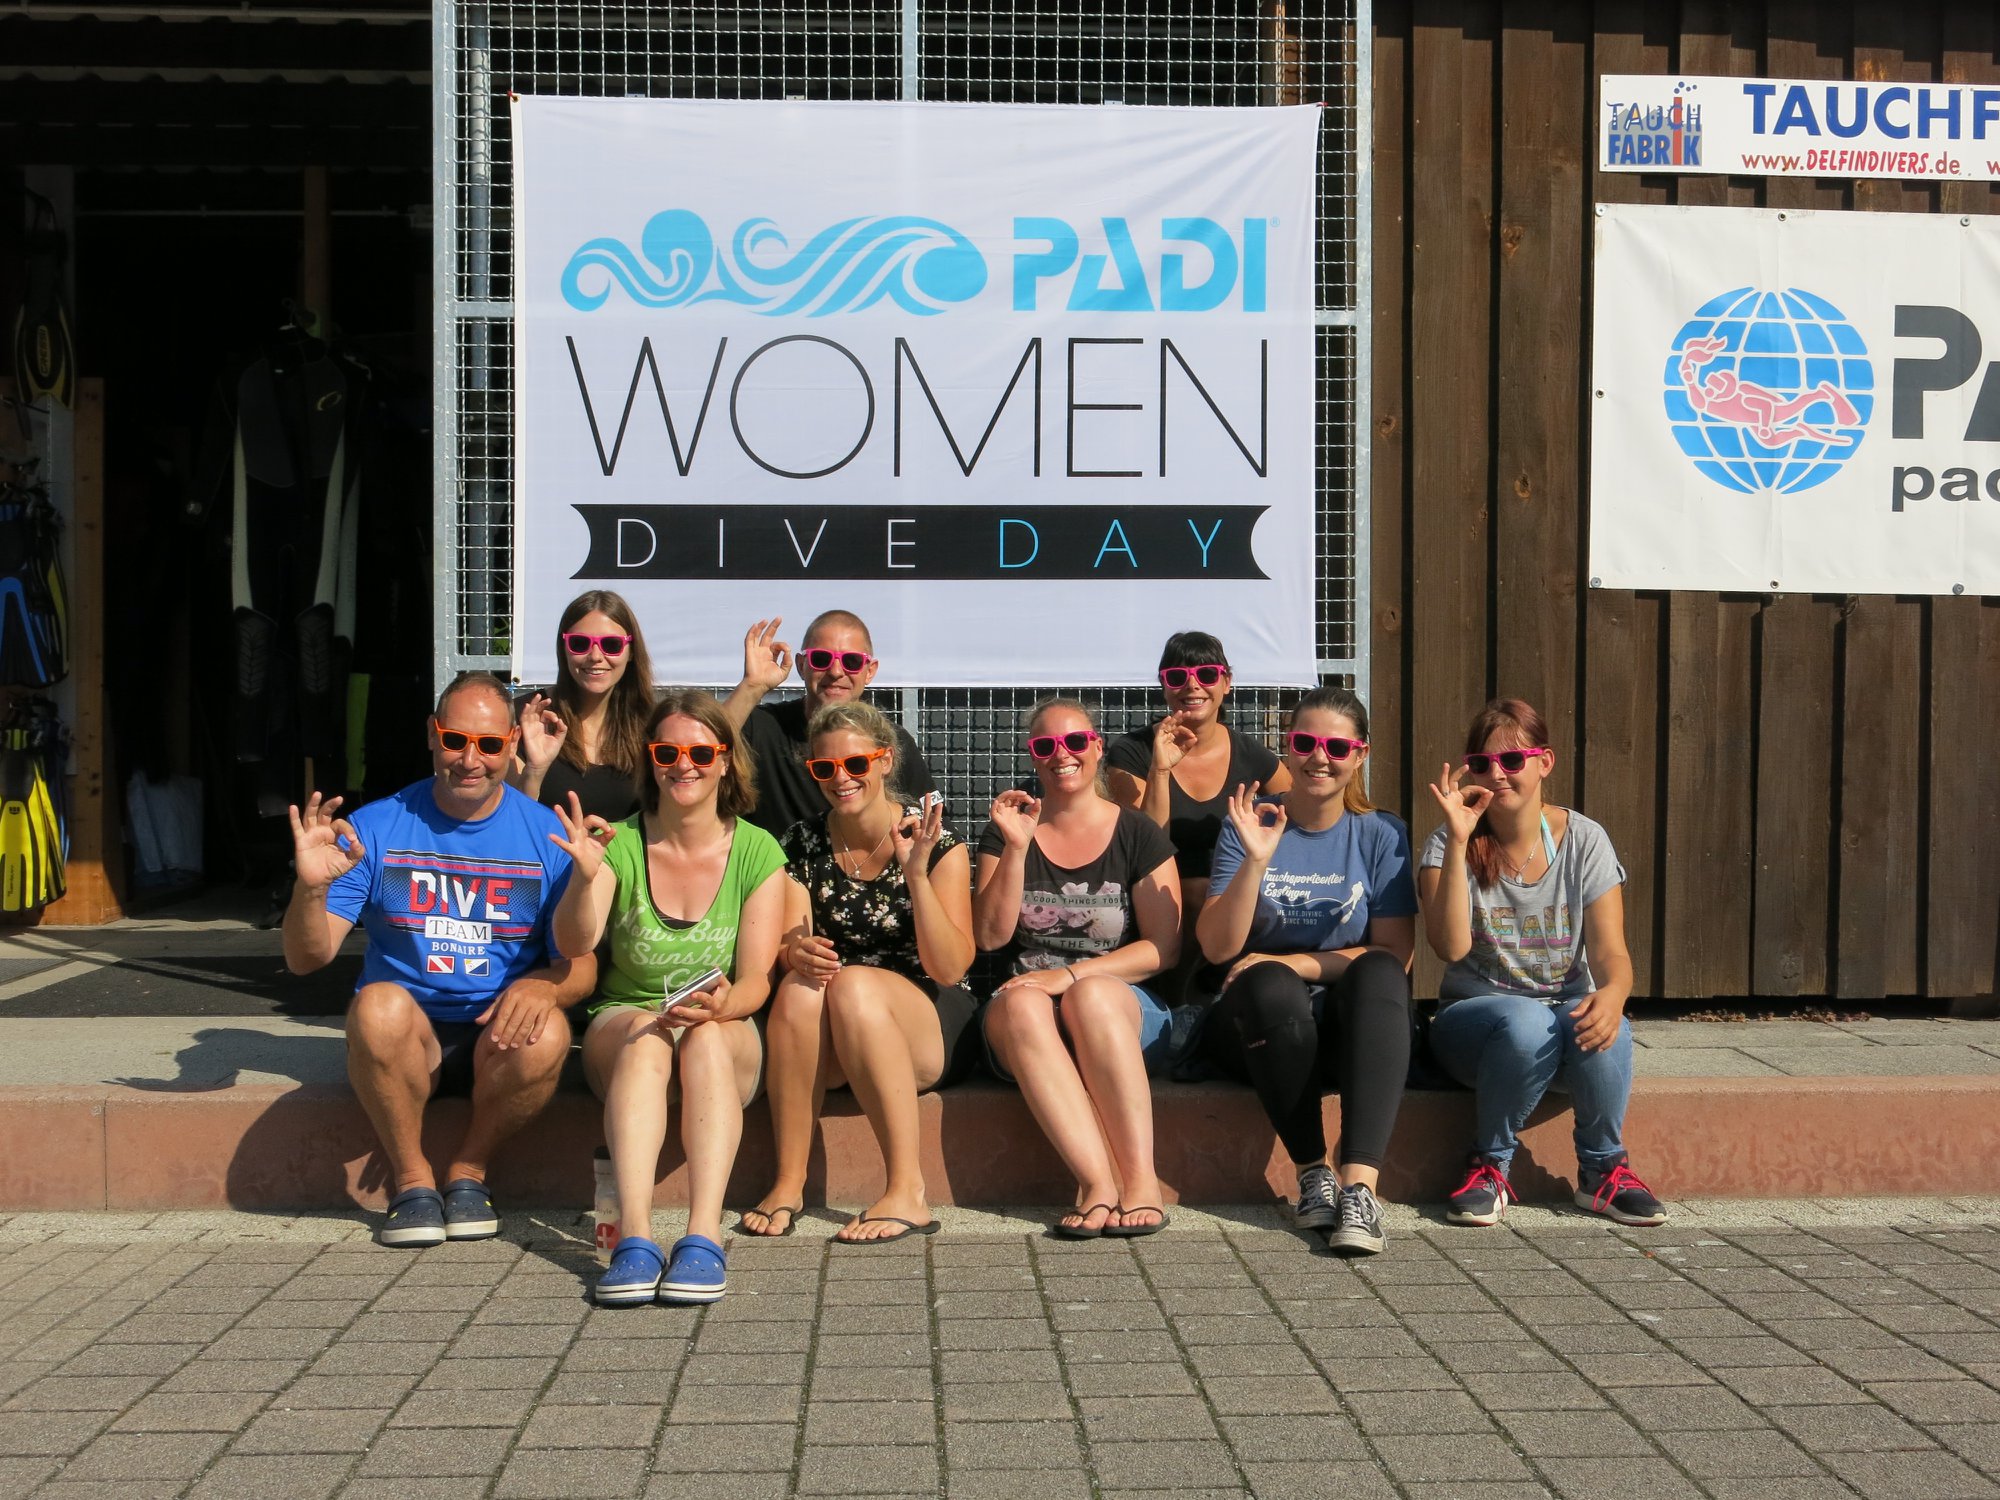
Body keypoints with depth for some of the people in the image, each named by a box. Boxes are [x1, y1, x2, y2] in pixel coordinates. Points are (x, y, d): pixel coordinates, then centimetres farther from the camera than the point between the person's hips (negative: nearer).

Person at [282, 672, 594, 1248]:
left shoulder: (548, 835, 1)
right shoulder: (374, 828, -1)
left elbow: (582, 966, 1)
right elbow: (306, 959, -5)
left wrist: (543, 985, -23)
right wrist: (310, 887, -26)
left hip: (500, 1037, 0)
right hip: (404, 1041, 0)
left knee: (548, 1033, -33)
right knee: (380, 1004, -33)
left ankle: (468, 1169, -4)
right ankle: (411, 1177, -10)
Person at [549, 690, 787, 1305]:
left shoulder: (756, 851, -1)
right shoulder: (619, 843, -1)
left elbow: (756, 980, -6)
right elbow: (573, 945, -16)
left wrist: (726, 1002, -30)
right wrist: (586, 879, -36)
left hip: (727, 1042, 0)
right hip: (621, 1024, 0)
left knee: (706, 1035, -35)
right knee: (645, 1035, -35)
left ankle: (703, 1237, -45)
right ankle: (634, 1236, -47)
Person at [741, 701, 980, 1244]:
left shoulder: (937, 844, -5)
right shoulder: (802, 844, 4)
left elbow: (950, 969, -13)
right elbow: (790, 944, 5)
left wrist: (916, 874, -25)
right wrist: (796, 951, -20)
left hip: (931, 1026, -2)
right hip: (834, 1048, 3)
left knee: (853, 984, -34)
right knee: (800, 987, -31)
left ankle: (907, 1193, -34)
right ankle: (789, 1183, -24)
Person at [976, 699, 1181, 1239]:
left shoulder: (1139, 835, 7)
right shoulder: (1006, 833, 13)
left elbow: (1163, 948, 0)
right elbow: (990, 935, 2)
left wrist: (1070, 975, -12)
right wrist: (1016, 848, -9)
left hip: (1125, 1009, -1)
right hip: (1023, 1025, 1)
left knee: (1092, 996, -36)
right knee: (1020, 1003, -34)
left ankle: (1141, 1179, -37)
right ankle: (1099, 1183, -42)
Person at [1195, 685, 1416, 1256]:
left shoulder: (1382, 835, 4)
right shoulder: (1249, 826, 2)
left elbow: (1394, 954, -3)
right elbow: (1217, 948, -7)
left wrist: (1295, 963, -13)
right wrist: (1256, 860, -21)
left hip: (1350, 1027, 1)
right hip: (1262, 1023, 0)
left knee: (1378, 973, -32)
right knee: (1269, 984, -34)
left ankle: (1359, 1183, -41)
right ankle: (1313, 1172, -22)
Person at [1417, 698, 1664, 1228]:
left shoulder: (1584, 840, -1)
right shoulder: (1449, 844, -4)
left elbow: (1610, 950, -9)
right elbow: (1451, 946, -21)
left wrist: (1613, 992, -33)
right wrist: (1459, 840, -26)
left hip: (1567, 1007, 1)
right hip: (1473, 1017, -1)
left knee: (1601, 1024, -34)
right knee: (1527, 1021, -36)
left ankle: (1603, 1170, -9)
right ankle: (1490, 1166, -12)